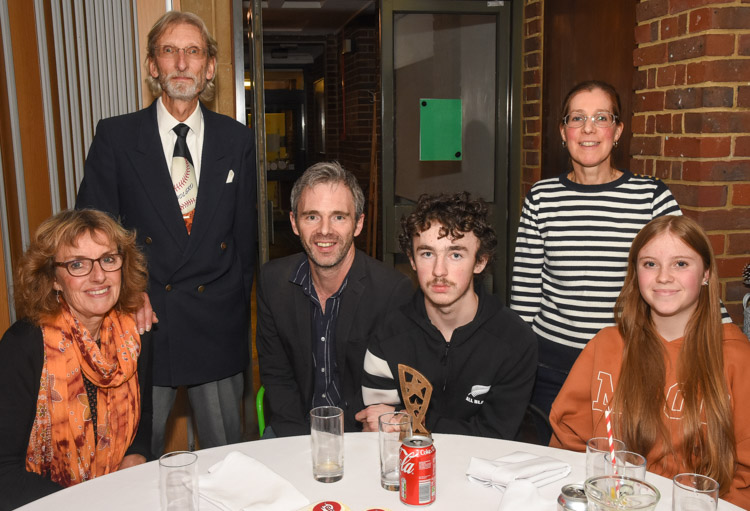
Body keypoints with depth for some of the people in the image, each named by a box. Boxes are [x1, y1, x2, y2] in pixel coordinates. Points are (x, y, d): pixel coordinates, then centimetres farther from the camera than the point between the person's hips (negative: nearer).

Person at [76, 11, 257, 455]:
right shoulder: (115, 137, 0)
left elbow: (245, 230, 7)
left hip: (219, 327, 1)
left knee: (226, 453, 14)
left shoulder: (237, 139, 5)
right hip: (143, 319, -1)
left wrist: (236, 303, 5)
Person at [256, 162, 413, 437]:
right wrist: (303, 441, -9)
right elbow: (275, 373, 4)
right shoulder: (272, 280, -2)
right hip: (296, 430, 2)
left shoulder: (395, 289, -14)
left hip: (361, 428, -2)